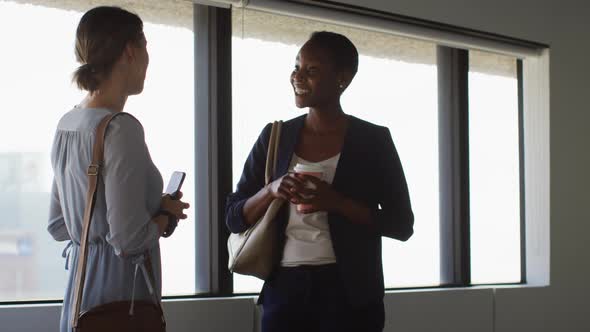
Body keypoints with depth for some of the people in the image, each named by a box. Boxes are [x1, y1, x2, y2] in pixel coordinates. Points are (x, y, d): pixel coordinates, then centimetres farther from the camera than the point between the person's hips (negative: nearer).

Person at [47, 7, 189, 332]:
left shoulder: (66, 125, 7)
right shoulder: (120, 128, -18)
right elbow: (130, 241, -23)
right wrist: (166, 214, -3)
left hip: (79, 289, 8)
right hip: (119, 299, -8)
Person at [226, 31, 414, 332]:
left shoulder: (373, 140, -1)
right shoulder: (275, 137, 6)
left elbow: (401, 225, -4)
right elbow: (234, 217, 6)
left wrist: (334, 201, -17)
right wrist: (272, 190, -13)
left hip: (349, 293, -2)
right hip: (284, 288, 2)